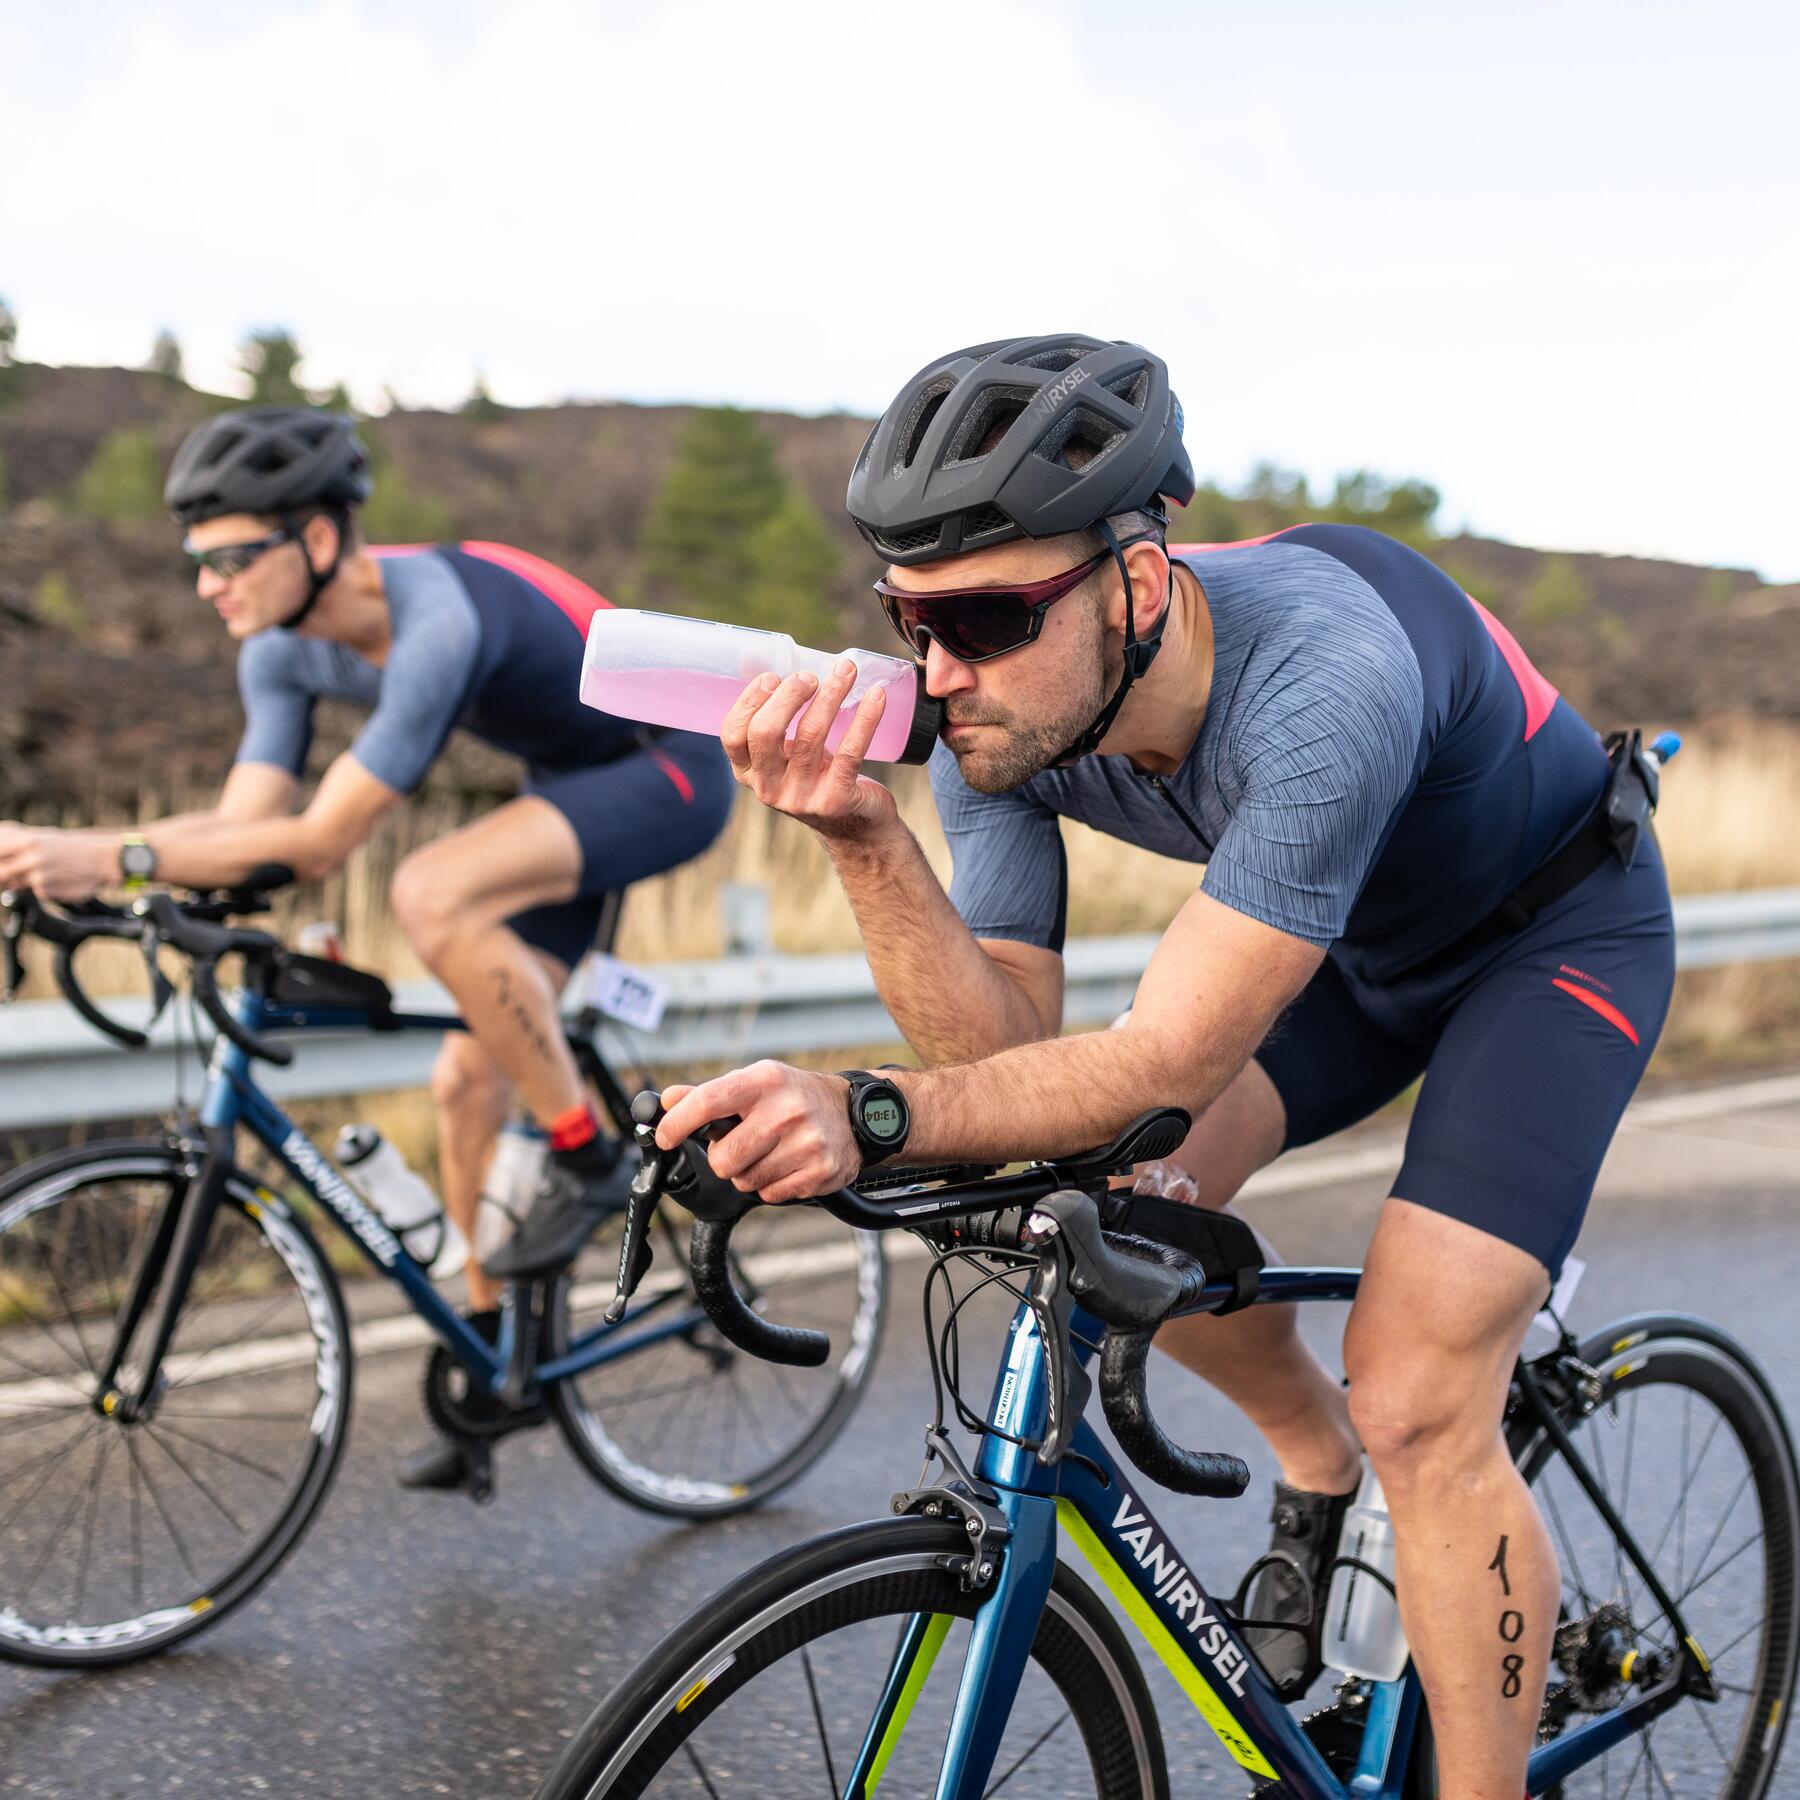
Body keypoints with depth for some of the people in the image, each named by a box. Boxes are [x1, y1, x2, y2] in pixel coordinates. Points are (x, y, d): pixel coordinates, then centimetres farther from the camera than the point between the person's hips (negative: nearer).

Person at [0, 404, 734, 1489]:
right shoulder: (287, 648, -8)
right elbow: (249, 826, -12)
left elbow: (321, 840, -35)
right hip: (574, 786, 9)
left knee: (431, 894, -33)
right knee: (468, 1079, 3)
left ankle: (588, 1159, -16)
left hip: (671, 771, -8)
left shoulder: (440, 620, -34)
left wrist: (115, 857, -38)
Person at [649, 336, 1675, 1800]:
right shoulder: (1001, 713, -21)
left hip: (1558, 930, -6)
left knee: (1419, 1412, -16)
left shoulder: (1320, 679, -41)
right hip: (1350, 936, 6)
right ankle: (1315, 1461, 15)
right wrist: (863, 839, -38)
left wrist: (870, 1114, -54)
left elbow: (1167, 1063, -41)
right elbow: (1008, 1052, -23)